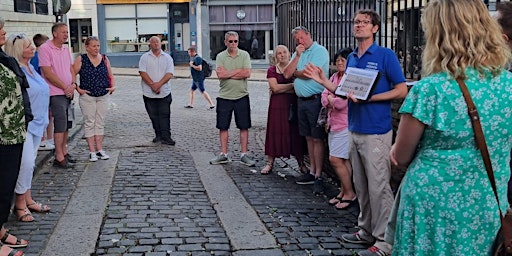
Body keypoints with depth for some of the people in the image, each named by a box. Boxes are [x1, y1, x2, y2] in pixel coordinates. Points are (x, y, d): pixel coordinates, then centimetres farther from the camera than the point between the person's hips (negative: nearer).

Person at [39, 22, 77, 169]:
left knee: (66, 124, 13)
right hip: (56, 93, -8)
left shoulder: (66, 49, 13)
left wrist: (73, 84, 0)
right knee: (60, 124, -8)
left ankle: (64, 152, 24)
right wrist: (65, 87, -12)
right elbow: (48, 73, -16)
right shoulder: (45, 48, -11)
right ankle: (59, 158, -3)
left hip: (68, 92, 8)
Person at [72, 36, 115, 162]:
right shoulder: (81, 59, -5)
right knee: (89, 123, 1)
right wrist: (77, 88, -11)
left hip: (103, 96, 4)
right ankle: (92, 151, 6)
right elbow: (73, 74, -6)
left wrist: (112, 86, -1)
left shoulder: (104, 59, 6)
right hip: (87, 96, -3)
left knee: (100, 122, 9)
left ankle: (99, 149, 16)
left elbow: (110, 75, 12)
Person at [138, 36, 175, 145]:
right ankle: (158, 135, 20)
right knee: (153, 115, 8)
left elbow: (169, 74, -4)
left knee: (165, 115, -4)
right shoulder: (145, 57, 4)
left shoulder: (167, 57, 5)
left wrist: (159, 84, -17)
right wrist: (152, 84, -16)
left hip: (164, 92, -1)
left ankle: (166, 137, -3)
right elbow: (142, 72, -6)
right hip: (149, 92, 1)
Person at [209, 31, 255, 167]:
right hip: (224, 96, 1)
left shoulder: (244, 55, 1)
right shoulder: (220, 56, 2)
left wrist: (228, 73, -10)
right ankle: (223, 155, 16)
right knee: (223, 127, 6)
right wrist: (238, 71, -10)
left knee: (244, 127, 3)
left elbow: (247, 74, -12)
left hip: (241, 96, -1)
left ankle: (244, 155, 11)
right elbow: (220, 74, -13)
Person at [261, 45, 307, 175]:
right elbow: (275, 87, -8)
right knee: (275, 132, 0)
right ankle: (270, 163, 7)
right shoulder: (272, 70, 5)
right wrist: (292, 85, -8)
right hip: (277, 105, -1)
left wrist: (281, 89, -9)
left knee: (295, 132, 2)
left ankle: (301, 162, 12)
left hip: (293, 104, 1)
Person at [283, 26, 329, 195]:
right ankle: (312, 172, 20)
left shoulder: (320, 51, -8)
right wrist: (297, 56, -4)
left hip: (315, 100, -8)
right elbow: (287, 74, 4)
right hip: (302, 100, 8)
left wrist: (294, 73, 1)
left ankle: (318, 177, -3)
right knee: (309, 138, 12)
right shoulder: (297, 53, 16)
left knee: (317, 138, -6)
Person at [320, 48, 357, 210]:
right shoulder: (334, 77, 14)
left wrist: (331, 99, -1)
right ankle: (344, 192, 21)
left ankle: (350, 194, 3)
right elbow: (324, 97, 9)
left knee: (335, 159, -9)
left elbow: (341, 103, -20)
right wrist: (334, 102, -10)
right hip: (334, 123, 8)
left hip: (345, 125, -8)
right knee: (343, 160, 13)